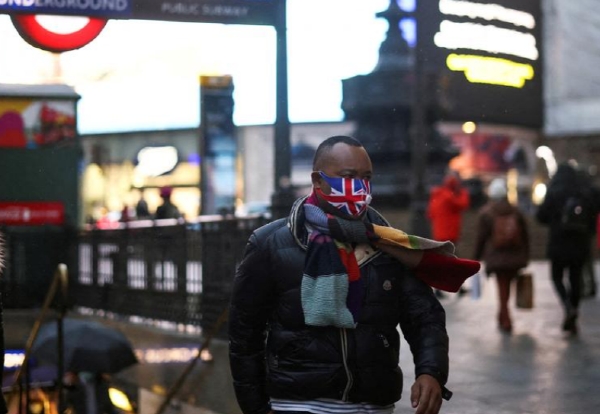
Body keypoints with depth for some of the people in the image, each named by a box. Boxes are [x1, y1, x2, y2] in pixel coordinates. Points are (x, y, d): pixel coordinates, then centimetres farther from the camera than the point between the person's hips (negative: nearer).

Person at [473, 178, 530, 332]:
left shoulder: (485, 213, -4)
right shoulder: (516, 212, 5)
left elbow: (481, 238, -4)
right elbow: (525, 235, 7)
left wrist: (476, 258, 4)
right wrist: (525, 257, 14)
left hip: (496, 258, -3)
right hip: (515, 258, 3)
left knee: (502, 289, 2)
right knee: (506, 287, 16)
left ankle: (506, 321, -4)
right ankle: (502, 318, 25)